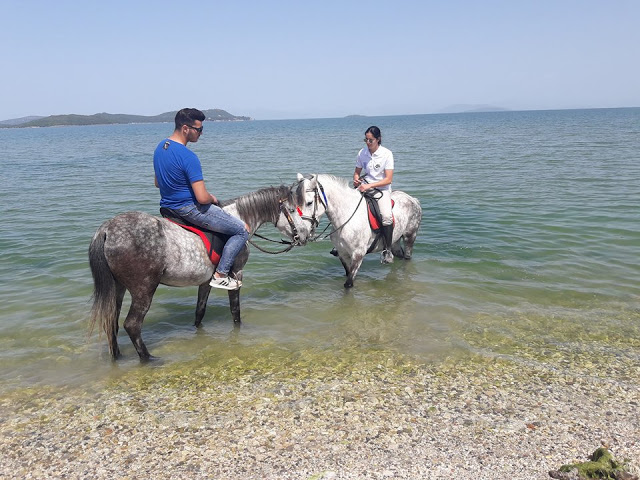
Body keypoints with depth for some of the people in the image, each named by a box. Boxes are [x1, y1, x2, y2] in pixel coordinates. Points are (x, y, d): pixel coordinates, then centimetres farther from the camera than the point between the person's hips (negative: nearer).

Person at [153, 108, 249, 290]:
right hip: (188, 209, -10)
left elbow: (158, 183, 19)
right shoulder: (188, 157, -24)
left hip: (167, 206, 10)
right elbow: (202, 198, -26)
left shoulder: (160, 147, 5)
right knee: (242, 231, -3)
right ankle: (220, 275, -2)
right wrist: (212, 198, -4)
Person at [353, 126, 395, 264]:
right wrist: (356, 180, -8)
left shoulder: (387, 154, -8)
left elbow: (388, 179, -12)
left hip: (381, 189, -4)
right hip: (364, 187, 4)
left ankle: (387, 250, -15)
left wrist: (369, 185, -22)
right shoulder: (362, 153, 4)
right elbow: (357, 171, 16)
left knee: (386, 216, -30)